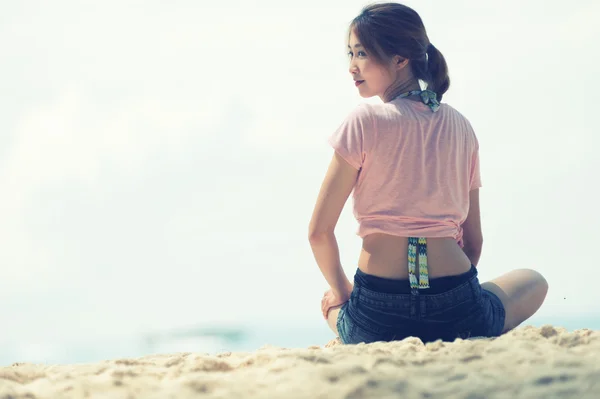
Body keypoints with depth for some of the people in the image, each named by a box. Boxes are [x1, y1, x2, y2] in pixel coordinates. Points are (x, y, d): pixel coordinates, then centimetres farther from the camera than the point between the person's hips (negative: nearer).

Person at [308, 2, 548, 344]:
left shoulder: (364, 121, -3)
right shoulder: (461, 126, 10)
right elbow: (473, 237, 14)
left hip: (377, 318, 0)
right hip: (456, 312, 0)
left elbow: (320, 230, -3)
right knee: (534, 282, 33)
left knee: (331, 302, 38)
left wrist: (340, 290, 14)